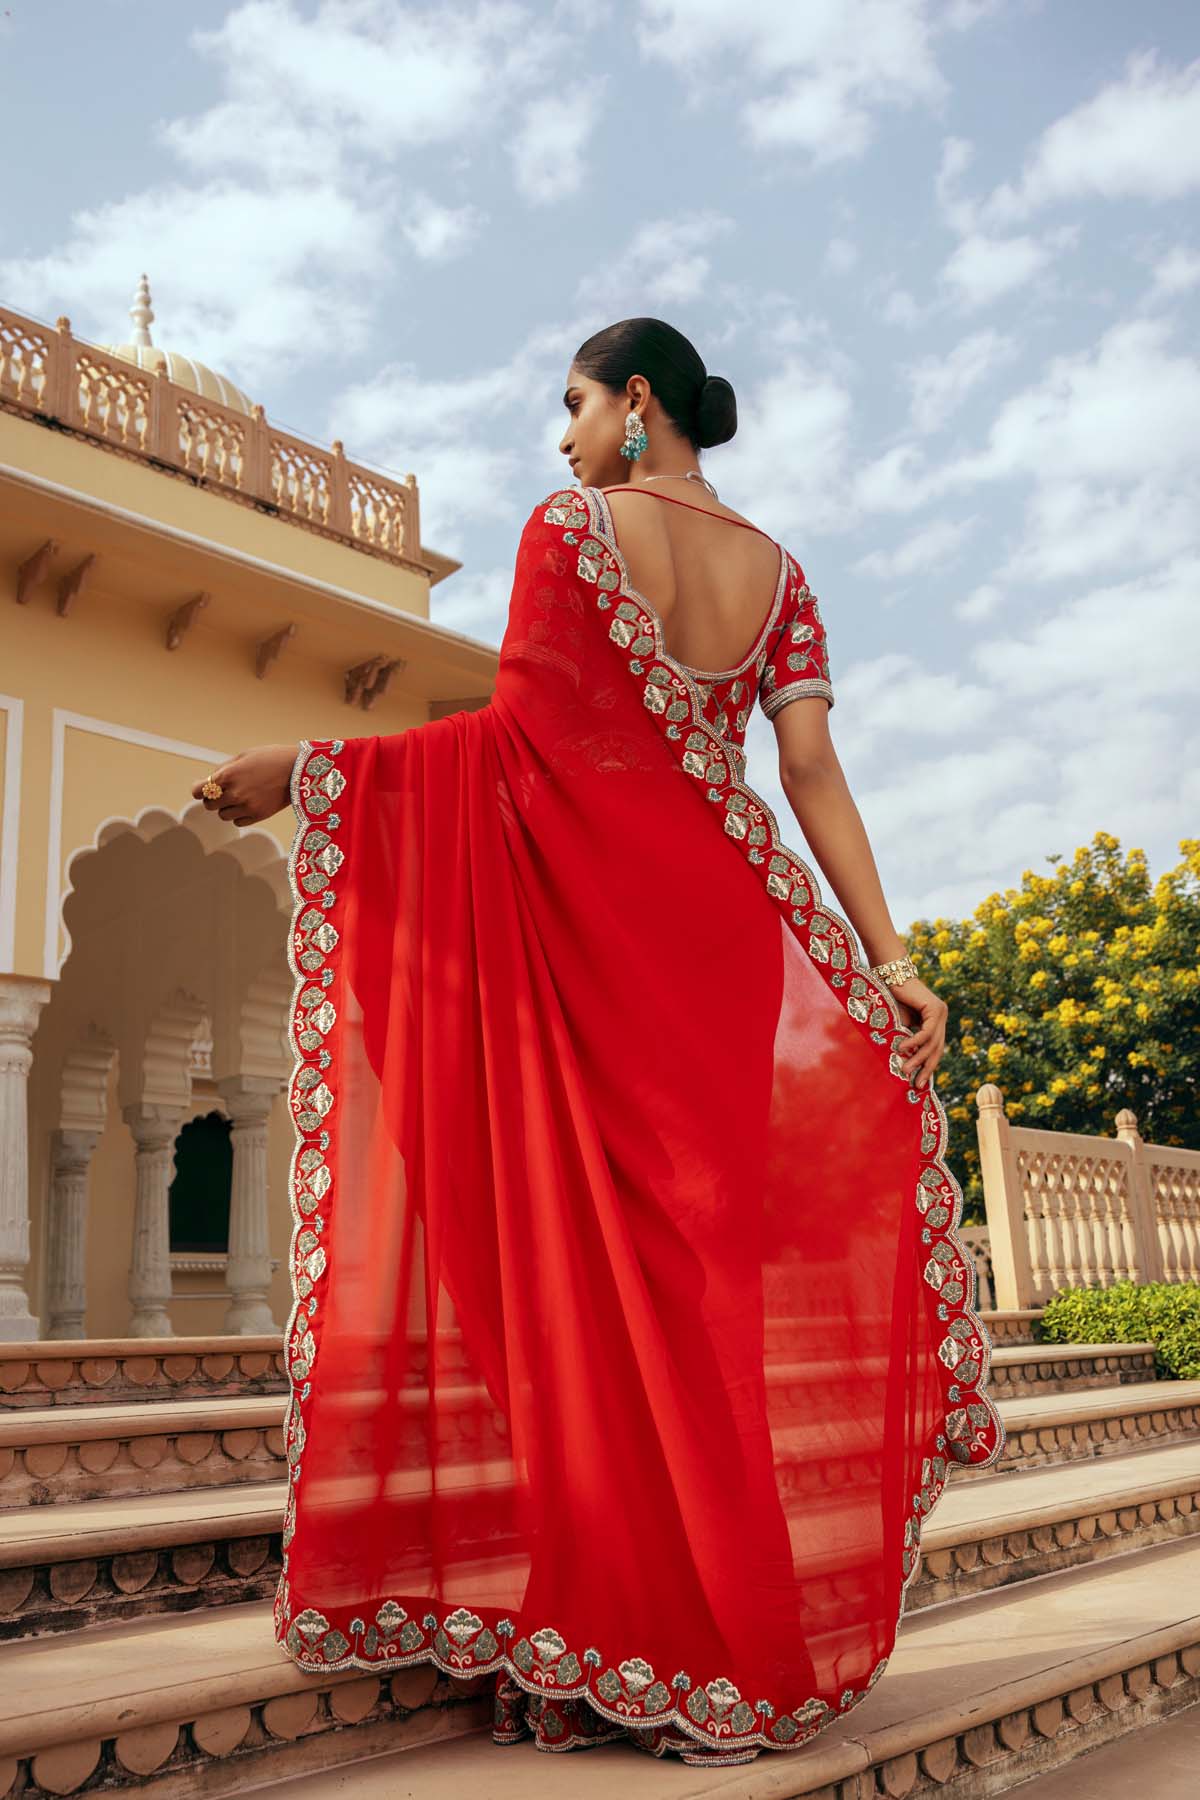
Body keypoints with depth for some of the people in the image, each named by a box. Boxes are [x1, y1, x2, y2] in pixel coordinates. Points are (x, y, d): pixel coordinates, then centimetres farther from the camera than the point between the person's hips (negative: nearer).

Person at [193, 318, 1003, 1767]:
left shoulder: (568, 528, -2)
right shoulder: (778, 571, 13)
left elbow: (521, 733, -12)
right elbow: (813, 772, 2)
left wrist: (308, 768, -8)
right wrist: (886, 955, -2)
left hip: (587, 919, -5)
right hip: (727, 941, 5)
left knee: (578, 1256, -1)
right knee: (715, 1262, 9)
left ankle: (588, 1658, 4)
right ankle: (742, 1639, 16)